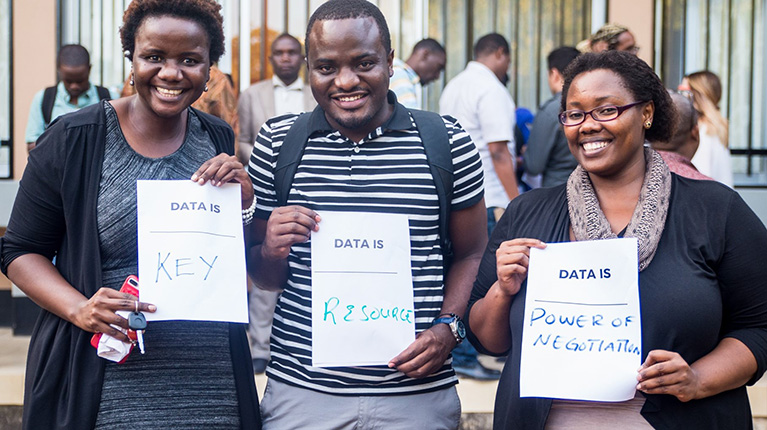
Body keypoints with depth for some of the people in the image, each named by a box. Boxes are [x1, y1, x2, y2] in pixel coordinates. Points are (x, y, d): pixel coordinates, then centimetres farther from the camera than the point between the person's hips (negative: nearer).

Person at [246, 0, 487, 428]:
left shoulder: (449, 143, -1)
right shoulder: (276, 142, 3)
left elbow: (471, 255, 7)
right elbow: (263, 277, 10)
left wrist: (447, 328, -8)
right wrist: (271, 253, -12)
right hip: (300, 389, 1)